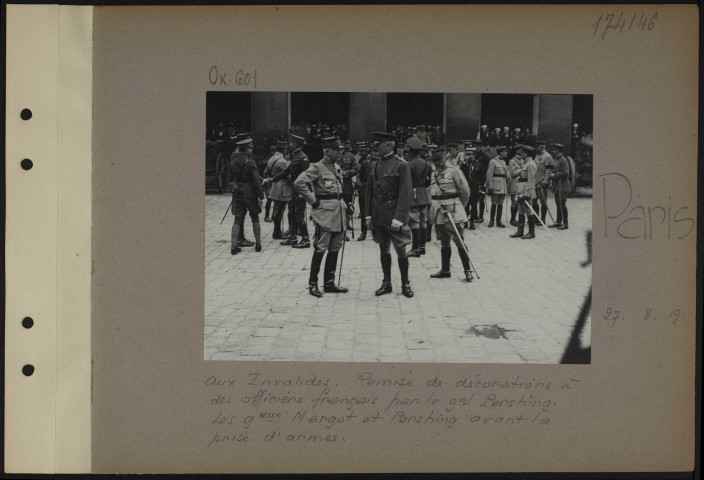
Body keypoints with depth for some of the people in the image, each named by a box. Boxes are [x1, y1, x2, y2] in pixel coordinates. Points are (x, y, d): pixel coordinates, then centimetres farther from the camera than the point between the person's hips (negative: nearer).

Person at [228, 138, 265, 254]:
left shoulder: (232, 162, 4)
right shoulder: (250, 162, -14)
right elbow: (256, 180, -14)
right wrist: (261, 195, -10)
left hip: (237, 192, 4)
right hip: (250, 192, -4)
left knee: (237, 219, 5)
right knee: (255, 218, 10)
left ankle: (234, 245, -2)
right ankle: (258, 244, 16)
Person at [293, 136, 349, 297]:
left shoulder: (337, 167, 13)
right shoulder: (317, 168, -11)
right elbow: (299, 183, -21)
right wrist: (313, 201, -16)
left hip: (339, 212, 8)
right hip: (325, 213, -8)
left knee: (335, 249, 10)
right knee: (320, 249, -5)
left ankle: (329, 283, 18)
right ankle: (313, 284, 3)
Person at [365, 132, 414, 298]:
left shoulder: (401, 166, -9)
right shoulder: (374, 166, 9)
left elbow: (406, 194, -13)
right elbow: (369, 192, 13)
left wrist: (398, 218, -19)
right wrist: (367, 215, 5)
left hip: (394, 215, -5)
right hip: (378, 216, 5)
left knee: (401, 250, 1)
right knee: (383, 249, 12)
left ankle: (405, 284, 13)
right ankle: (386, 283, 21)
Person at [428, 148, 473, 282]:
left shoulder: (454, 171, -7)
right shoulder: (434, 174, 14)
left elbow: (465, 190, -5)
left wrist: (459, 206, 3)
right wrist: (432, 211, 14)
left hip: (453, 211, -7)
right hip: (438, 213, 7)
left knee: (458, 241, -6)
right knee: (444, 242, 13)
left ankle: (467, 270, 0)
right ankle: (445, 270, 20)